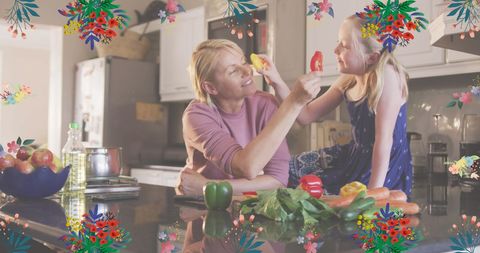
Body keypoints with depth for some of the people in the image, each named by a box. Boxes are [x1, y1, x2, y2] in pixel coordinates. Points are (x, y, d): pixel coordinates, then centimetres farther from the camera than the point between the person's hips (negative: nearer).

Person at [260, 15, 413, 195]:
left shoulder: (385, 75, -25)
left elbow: (384, 139, -26)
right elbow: (306, 116, 2)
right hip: (355, 155, 8)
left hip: (384, 166, -7)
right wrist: (277, 82, -11)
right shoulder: (347, 81, -2)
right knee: (289, 169, 11)